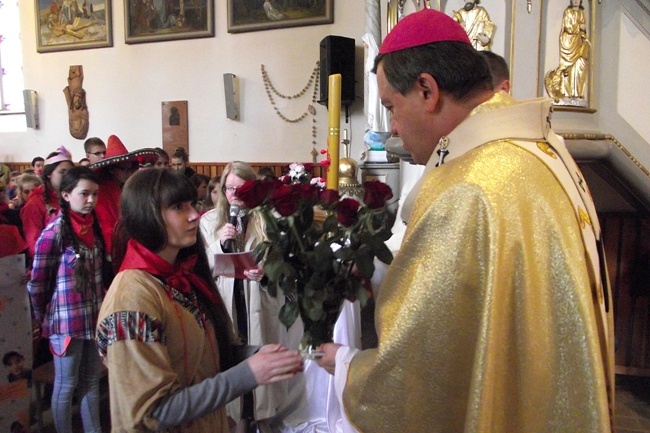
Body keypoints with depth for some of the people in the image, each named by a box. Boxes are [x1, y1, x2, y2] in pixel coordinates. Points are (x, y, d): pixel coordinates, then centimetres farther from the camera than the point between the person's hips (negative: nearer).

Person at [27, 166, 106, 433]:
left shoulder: (94, 228, 5)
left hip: (95, 318, 6)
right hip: (66, 321, -6)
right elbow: (37, 283, -9)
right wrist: (44, 317, 2)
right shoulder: (54, 232, -14)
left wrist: (104, 307, 11)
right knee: (66, 386, 10)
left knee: (92, 382, 17)